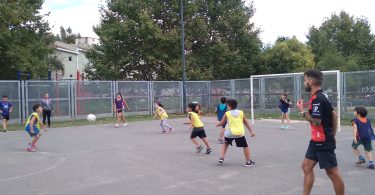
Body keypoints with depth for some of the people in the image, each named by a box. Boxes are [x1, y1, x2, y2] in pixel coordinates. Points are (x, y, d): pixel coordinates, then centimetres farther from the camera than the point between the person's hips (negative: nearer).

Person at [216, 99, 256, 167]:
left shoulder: (227, 113, 1)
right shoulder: (241, 112, 6)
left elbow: (222, 123, 10)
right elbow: (246, 123, 9)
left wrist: (217, 125, 31)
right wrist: (251, 131, 13)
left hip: (230, 133, 0)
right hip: (240, 133, 0)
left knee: (226, 144, 26)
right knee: (245, 146, 13)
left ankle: (222, 158, 21)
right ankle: (248, 162, 15)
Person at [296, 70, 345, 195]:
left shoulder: (317, 99, -20)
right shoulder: (321, 95, 11)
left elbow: (316, 122, -24)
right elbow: (334, 115, 16)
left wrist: (302, 111, -13)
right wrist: (332, 135, 19)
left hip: (323, 142, -10)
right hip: (317, 141, 10)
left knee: (333, 173, -1)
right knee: (306, 167, 13)